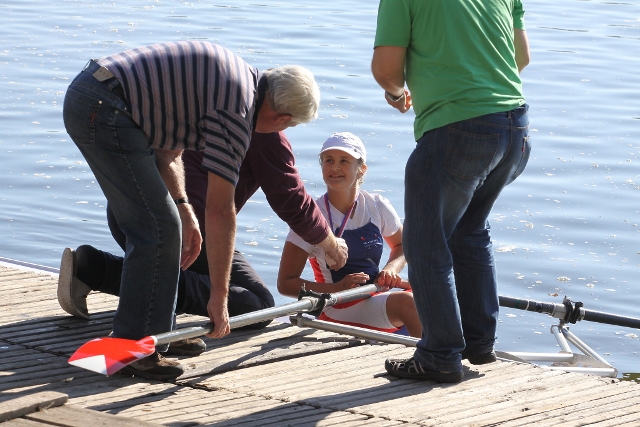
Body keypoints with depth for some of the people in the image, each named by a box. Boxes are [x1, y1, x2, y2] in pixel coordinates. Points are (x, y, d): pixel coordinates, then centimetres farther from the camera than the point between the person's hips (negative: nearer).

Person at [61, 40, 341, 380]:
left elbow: (167, 146, 24)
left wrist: (183, 209, 19)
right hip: (104, 110, -10)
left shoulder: (238, 77, 16)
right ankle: (135, 350, -6)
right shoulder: (236, 110, -12)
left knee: (154, 224, 17)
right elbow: (220, 211, -12)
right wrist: (219, 297, -7)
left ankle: (156, 330, 24)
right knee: (159, 228, -8)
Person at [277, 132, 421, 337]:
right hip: (338, 310, -5)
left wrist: (391, 268, -3)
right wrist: (337, 288, -22)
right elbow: (285, 283, -8)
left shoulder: (377, 207, 4)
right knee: (407, 302, -28)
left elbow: (401, 246, 22)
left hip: (377, 294, 5)